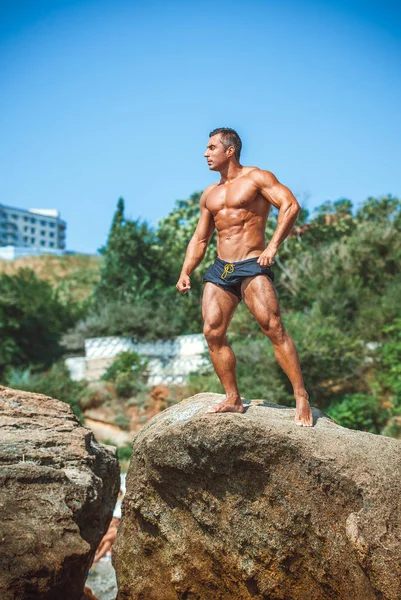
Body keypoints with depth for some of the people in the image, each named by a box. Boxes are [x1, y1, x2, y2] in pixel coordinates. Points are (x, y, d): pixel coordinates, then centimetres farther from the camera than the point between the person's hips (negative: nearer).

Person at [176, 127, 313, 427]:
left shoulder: (256, 177, 1)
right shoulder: (209, 194, 21)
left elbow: (291, 205, -12)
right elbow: (200, 239, 23)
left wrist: (273, 246, -21)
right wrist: (186, 272, 9)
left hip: (252, 266, -7)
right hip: (220, 269, 7)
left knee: (274, 328, -16)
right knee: (213, 332, -4)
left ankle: (302, 398, -12)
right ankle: (233, 400, 6)